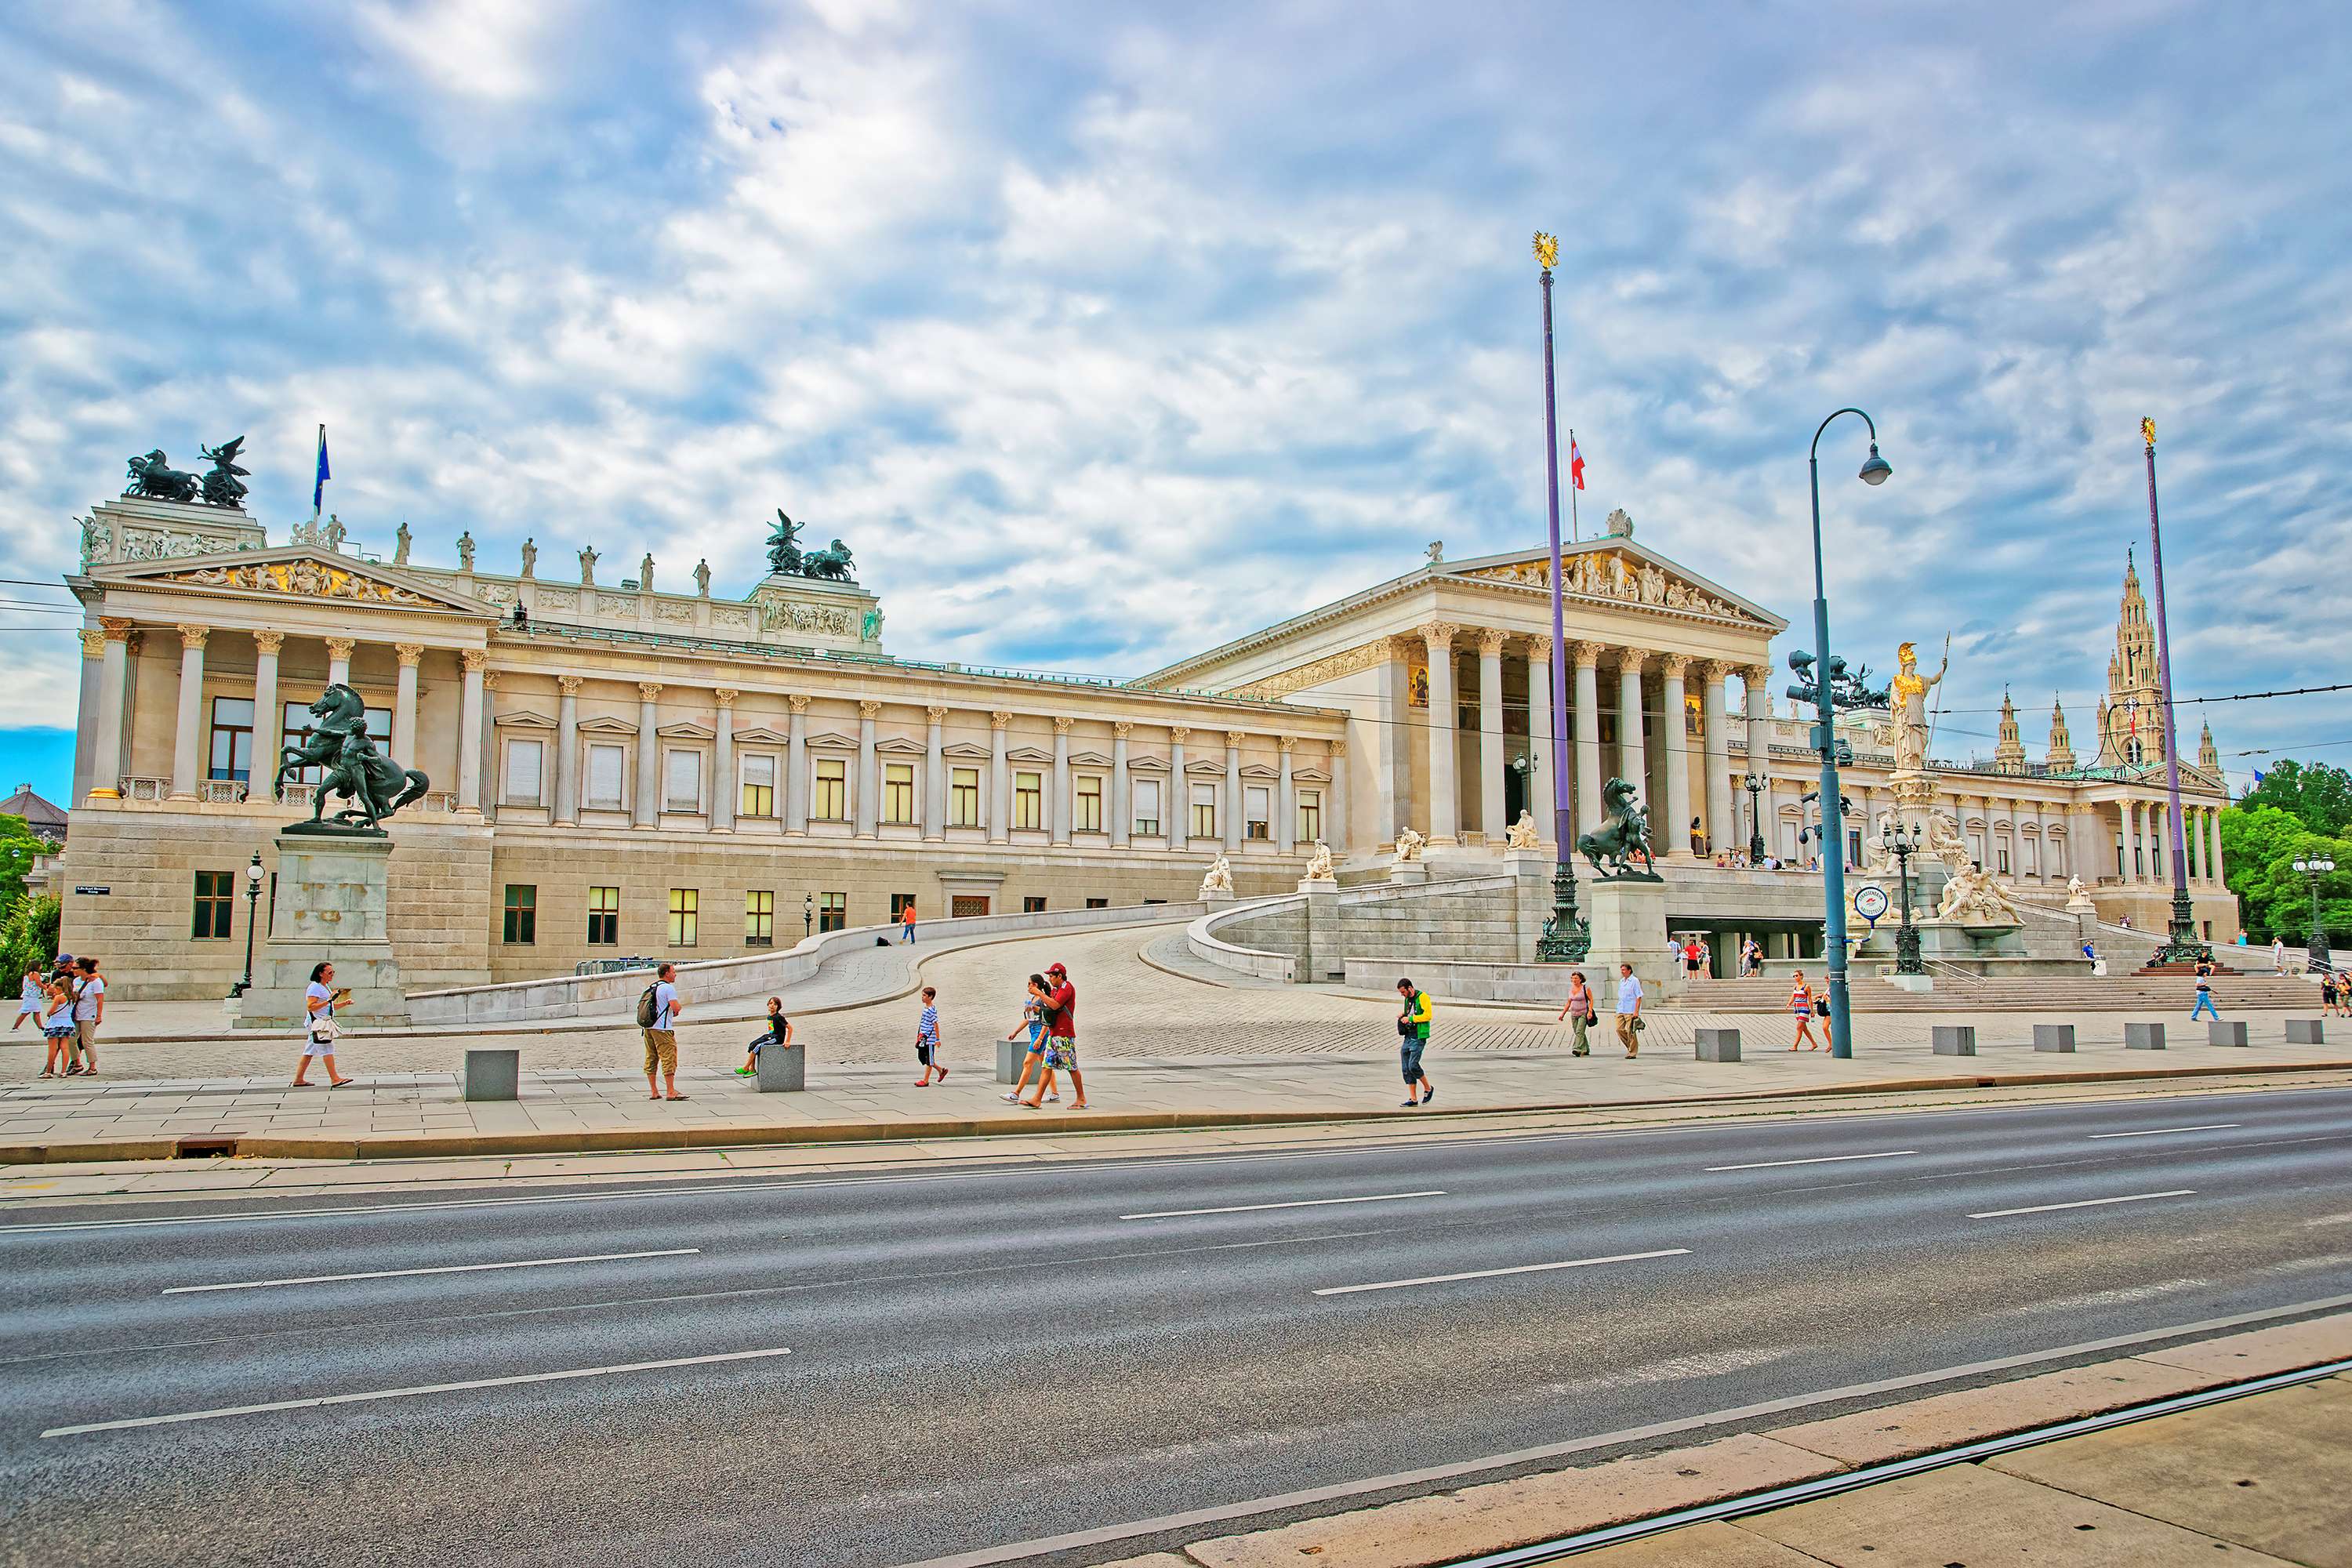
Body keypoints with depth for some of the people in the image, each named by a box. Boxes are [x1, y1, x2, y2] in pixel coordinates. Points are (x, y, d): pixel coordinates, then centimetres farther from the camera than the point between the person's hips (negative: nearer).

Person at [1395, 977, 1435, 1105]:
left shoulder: (1423, 997, -10)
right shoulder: (1407, 999, 16)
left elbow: (1428, 1015, -17)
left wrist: (1410, 1019, -16)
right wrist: (1403, 1015, 7)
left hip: (1419, 1037, -8)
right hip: (1408, 1037, 8)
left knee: (1413, 1065, -15)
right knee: (1406, 1069, 4)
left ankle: (1428, 1088, 9)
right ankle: (1413, 1099, 9)